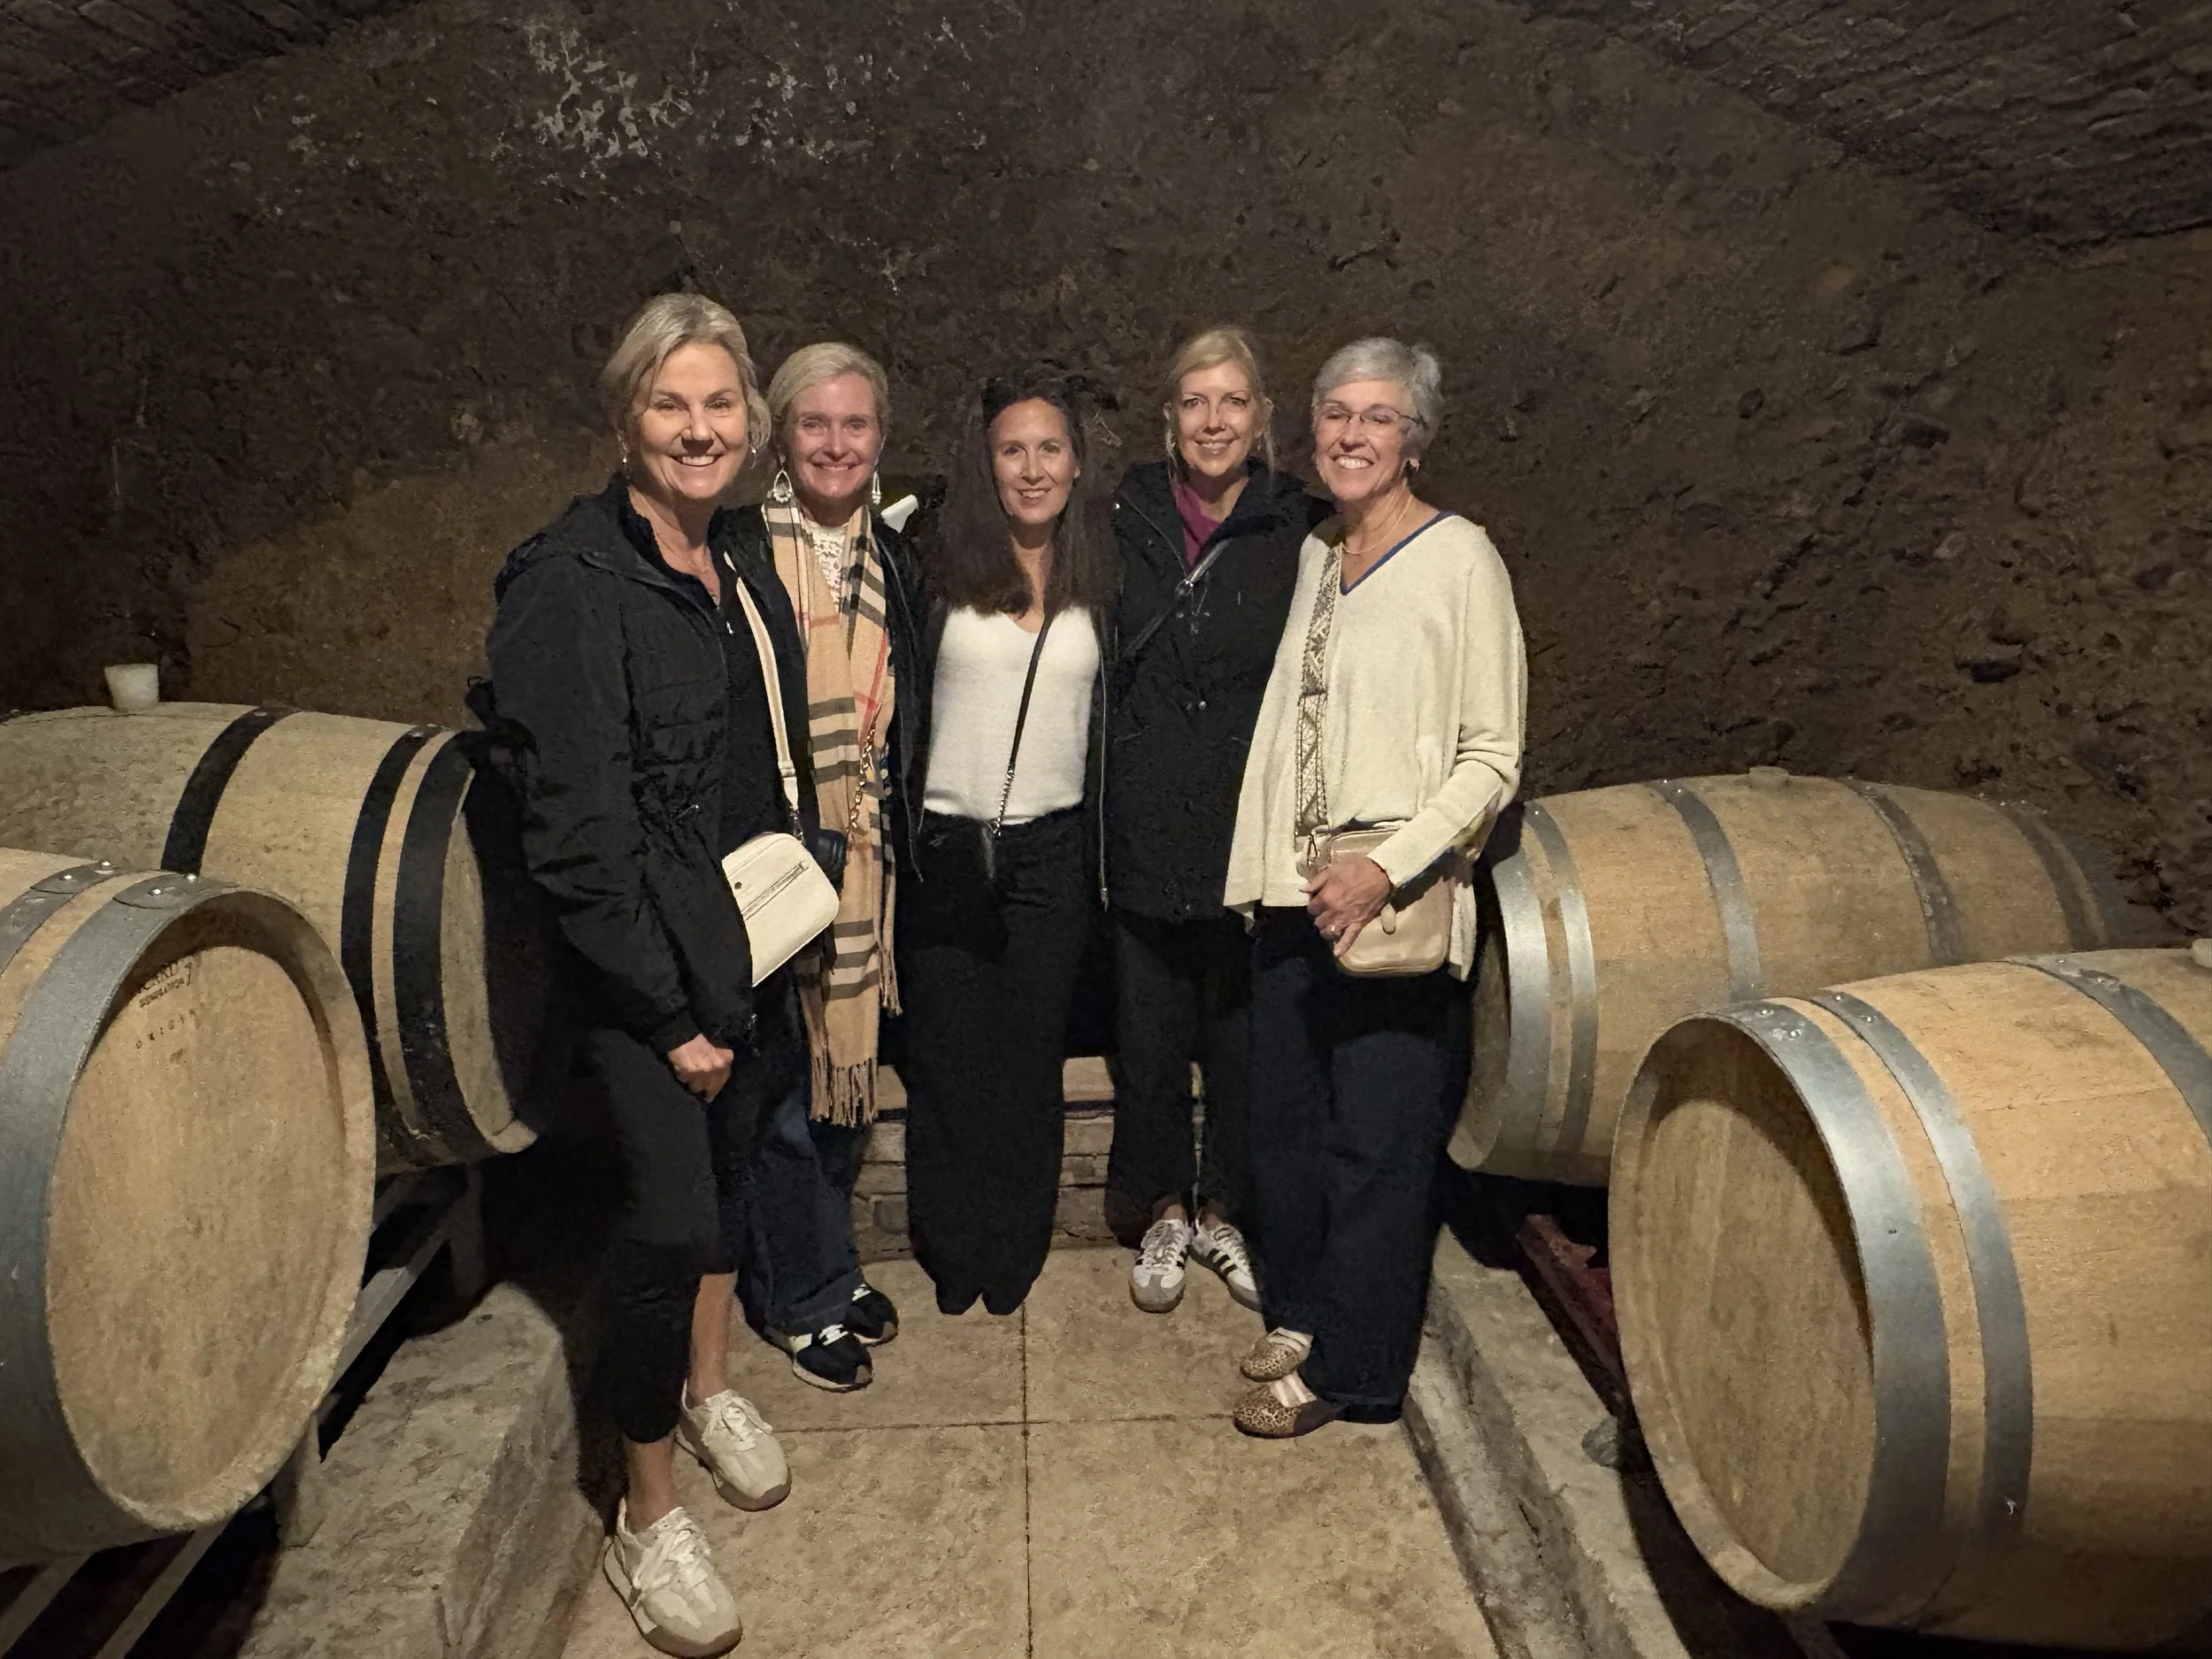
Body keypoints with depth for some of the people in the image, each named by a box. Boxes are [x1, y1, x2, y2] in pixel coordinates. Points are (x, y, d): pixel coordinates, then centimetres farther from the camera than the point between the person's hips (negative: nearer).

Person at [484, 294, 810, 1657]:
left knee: (732, 1162, 21)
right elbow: (576, 827, -20)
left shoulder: (743, 567, 6)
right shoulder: (571, 582, -18)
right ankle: (649, 1518, 18)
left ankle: (709, 1386, 45)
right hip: (642, 971, -7)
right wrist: (669, 1013, -17)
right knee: (666, 1220, -3)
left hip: (751, 943, 7)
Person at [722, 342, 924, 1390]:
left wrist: (881, 821, 11)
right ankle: (801, 1297, 23)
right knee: (784, 1083, 3)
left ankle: (828, 1262, 36)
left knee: (848, 1067, 16)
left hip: (858, 864, 6)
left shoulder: (889, 559, 10)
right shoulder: (740, 548, -10)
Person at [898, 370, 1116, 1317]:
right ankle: (951, 1255, 28)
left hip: (1051, 849, 2)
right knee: (946, 1057, 9)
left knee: (1031, 1059, 10)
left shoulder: (1100, 581, 5)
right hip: (944, 846, -1)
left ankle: (1016, 1253, 29)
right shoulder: (940, 570, -3)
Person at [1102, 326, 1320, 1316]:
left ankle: (1225, 1212, 32)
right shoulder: (1127, 518, 2)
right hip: (1148, 823, 1)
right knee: (1149, 1026, 11)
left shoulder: (1300, 530, -3)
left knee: (1241, 1024, 11)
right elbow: (1101, 661, 7)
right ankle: (1164, 1211, 31)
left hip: (1253, 821, -1)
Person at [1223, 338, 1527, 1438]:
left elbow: (1491, 758, -11)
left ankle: (1347, 1366, 20)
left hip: (1394, 904, -6)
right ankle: (1299, 1314, 35)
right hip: (1291, 889, 7)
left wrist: (1387, 870, -21)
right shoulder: (1313, 555, 12)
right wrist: (1264, 866, 11)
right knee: (1283, 1117, 15)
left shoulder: (1460, 560, -8)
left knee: (1378, 1138, 3)